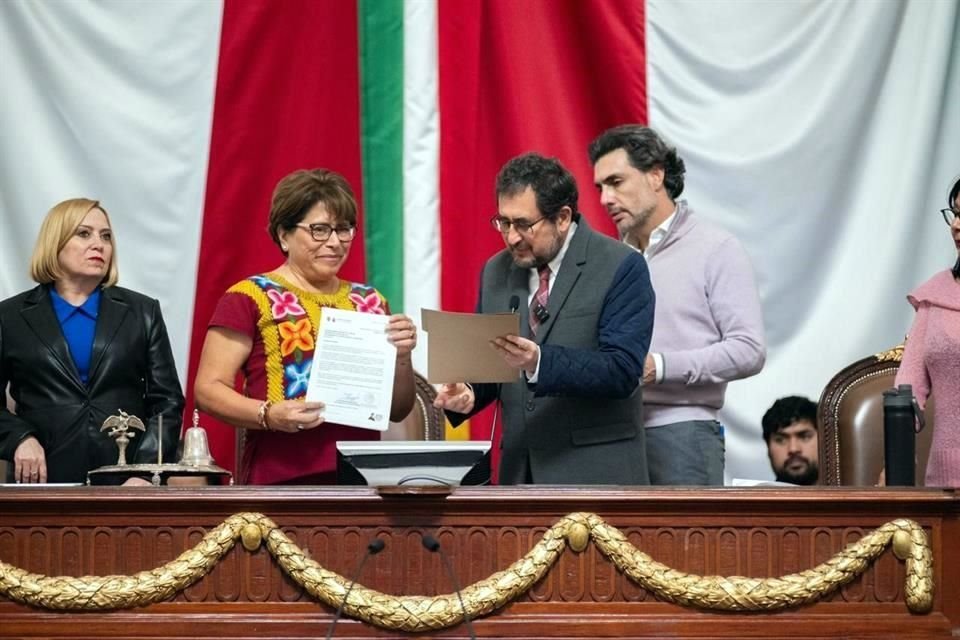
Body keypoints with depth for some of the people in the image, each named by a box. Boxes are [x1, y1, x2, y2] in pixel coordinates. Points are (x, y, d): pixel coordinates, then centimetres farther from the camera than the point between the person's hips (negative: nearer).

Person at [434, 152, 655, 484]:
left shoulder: (621, 268, -6)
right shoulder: (495, 272, 13)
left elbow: (622, 370, -16)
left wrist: (540, 362, -30)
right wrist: (467, 394, -6)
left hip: (595, 472, -5)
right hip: (520, 472, 5)